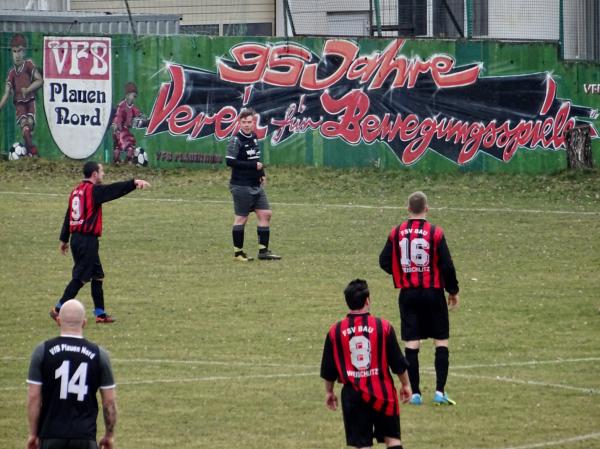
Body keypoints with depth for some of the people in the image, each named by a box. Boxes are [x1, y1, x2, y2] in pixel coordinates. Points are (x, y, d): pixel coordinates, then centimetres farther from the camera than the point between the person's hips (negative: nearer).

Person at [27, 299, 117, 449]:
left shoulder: (43, 351, -3)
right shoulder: (98, 354, 0)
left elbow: (33, 397, -4)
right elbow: (109, 400, 3)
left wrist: (33, 434, 5)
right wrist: (109, 435, 15)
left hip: (51, 436, 0)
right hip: (85, 437, 0)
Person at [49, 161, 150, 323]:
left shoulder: (76, 191, 14)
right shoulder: (93, 190, -11)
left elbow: (68, 216, 18)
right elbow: (114, 189, -25)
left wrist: (64, 239, 22)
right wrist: (134, 183, -34)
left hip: (76, 238, 9)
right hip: (88, 240, -9)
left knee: (97, 275, 15)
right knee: (80, 278, -5)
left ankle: (100, 313, 18)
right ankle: (59, 310, -5)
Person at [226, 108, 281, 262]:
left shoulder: (254, 137, 11)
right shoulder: (236, 140, -13)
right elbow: (230, 161, -23)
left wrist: (262, 173, 10)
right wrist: (254, 166, -21)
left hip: (256, 185, 8)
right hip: (241, 186, -8)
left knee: (265, 214, 4)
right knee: (241, 218, -1)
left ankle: (263, 251, 8)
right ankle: (238, 253, 9)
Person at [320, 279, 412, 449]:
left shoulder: (335, 331, -3)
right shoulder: (383, 327, -7)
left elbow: (328, 370, 6)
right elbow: (398, 363, 0)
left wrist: (329, 392, 22)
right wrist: (405, 385, 16)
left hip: (353, 395, 1)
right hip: (382, 392, -1)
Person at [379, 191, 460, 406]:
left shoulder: (396, 233, -1)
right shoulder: (435, 233, -10)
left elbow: (384, 261, 4)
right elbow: (447, 265, -9)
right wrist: (453, 291, 4)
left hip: (408, 294, 2)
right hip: (433, 292, -2)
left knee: (411, 342, 6)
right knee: (441, 340, 6)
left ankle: (414, 393, 5)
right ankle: (440, 391, -1)